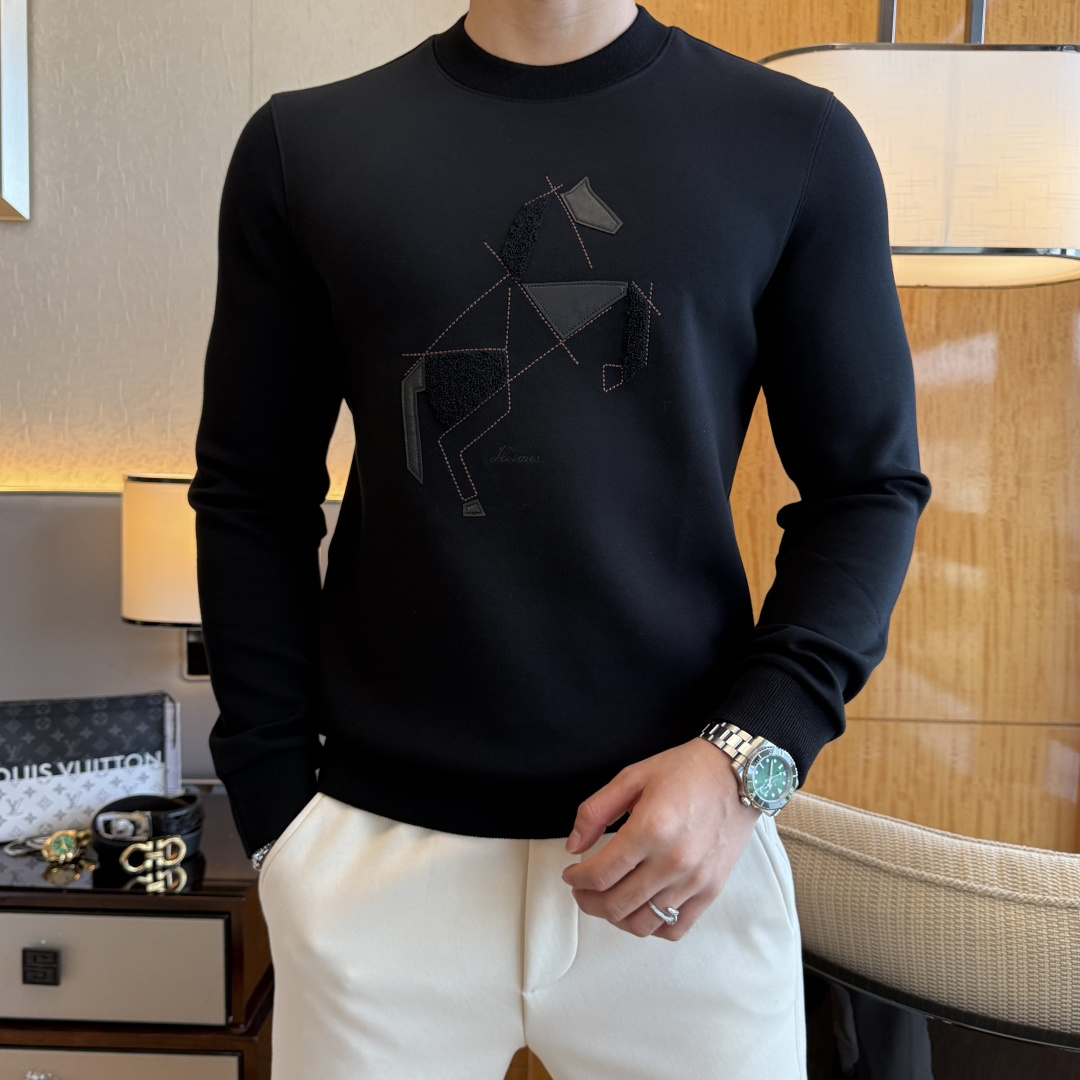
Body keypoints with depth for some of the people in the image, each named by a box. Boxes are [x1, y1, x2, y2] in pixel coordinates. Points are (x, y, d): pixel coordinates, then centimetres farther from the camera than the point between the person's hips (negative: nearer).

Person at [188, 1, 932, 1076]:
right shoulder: (304, 145, 4)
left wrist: (750, 756, -11)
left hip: (684, 830, 1)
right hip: (377, 838, 1)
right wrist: (273, 802, 0)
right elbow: (253, 497, 5)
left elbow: (869, 487, 2)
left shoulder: (797, 142, 1)